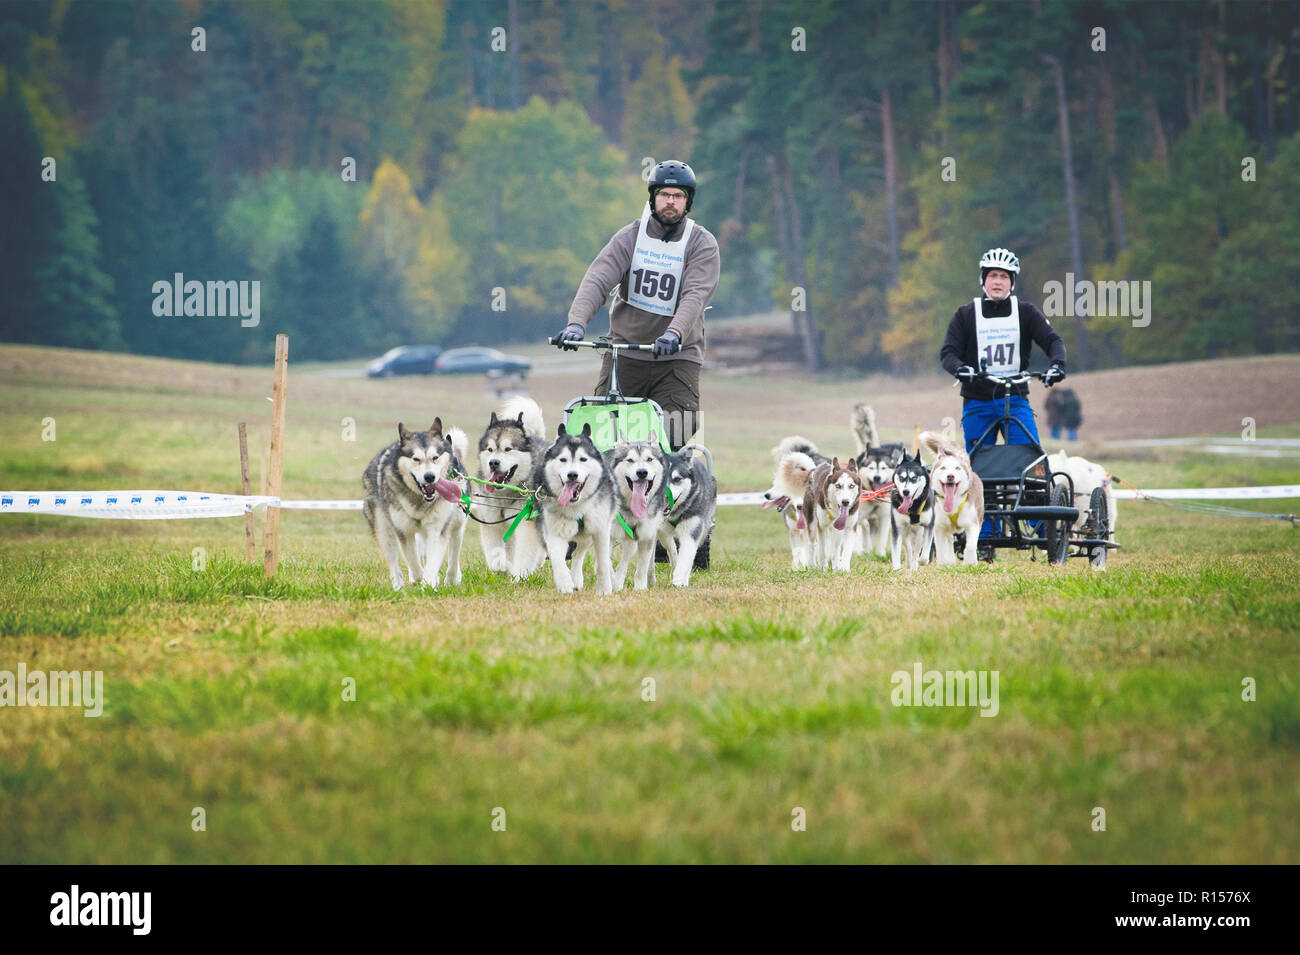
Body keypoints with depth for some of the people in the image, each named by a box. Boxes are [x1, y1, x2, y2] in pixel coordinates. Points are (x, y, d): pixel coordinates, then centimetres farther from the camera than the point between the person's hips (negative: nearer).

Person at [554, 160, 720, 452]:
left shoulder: (702, 244, -3)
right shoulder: (631, 236, 2)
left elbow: (696, 295, -19)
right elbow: (598, 279, -12)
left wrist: (674, 333, -39)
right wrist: (577, 322, -30)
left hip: (677, 356, -1)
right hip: (625, 349, 1)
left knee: (679, 428, -16)